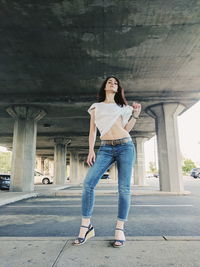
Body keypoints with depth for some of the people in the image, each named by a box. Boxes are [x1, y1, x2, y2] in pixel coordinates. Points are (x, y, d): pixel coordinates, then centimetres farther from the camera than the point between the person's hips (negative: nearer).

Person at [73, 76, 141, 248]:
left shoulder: (122, 106, 19)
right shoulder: (96, 107, 17)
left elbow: (126, 129, 12)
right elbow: (92, 131, 11)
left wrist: (135, 114, 4)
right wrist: (91, 151, 0)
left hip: (125, 146, 1)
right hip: (105, 148, 0)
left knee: (124, 188, -5)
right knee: (88, 184, -14)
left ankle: (120, 230, 7)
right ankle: (86, 227, -1)